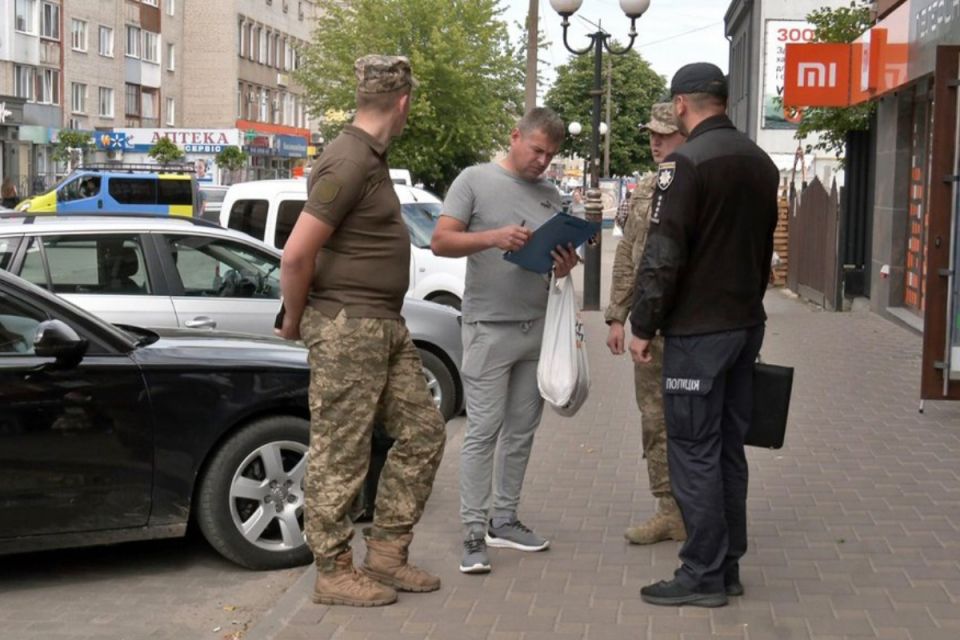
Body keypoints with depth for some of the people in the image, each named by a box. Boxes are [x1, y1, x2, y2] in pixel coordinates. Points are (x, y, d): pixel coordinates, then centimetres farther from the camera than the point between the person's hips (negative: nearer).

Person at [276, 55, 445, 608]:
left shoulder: (373, 157, 13)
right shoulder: (350, 162, -18)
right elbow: (296, 254, -22)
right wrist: (295, 322, -8)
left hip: (387, 326, 10)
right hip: (347, 328, -10)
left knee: (422, 433, 13)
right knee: (342, 455, 0)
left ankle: (387, 554, 21)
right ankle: (334, 572, 12)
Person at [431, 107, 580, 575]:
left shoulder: (551, 196, 14)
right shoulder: (476, 180, -1)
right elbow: (441, 241, -6)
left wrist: (564, 267, -5)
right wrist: (494, 238, -21)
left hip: (538, 329, 6)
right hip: (490, 327, -6)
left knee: (521, 431, 10)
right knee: (483, 431, -6)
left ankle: (504, 520, 20)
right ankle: (474, 533, -3)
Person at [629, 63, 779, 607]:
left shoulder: (686, 162, -14)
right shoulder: (761, 163, 10)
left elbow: (663, 256, -17)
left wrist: (643, 326, -9)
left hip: (697, 329, -8)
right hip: (747, 323, 8)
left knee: (695, 451, -2)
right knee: (729, 448, 13)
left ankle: (703, 576, 3)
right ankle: (728, 566, 19)